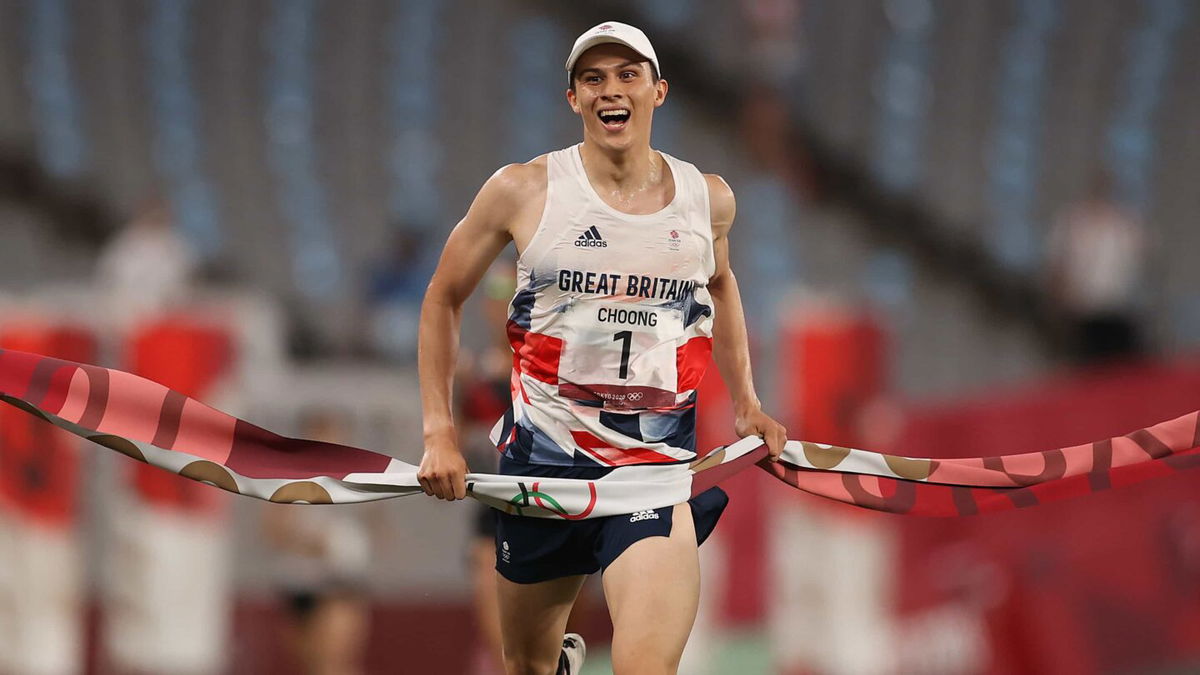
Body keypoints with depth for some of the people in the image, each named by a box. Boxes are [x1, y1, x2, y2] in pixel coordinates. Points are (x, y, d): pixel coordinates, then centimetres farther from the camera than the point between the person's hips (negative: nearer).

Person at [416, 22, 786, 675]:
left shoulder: (708, 199, 2)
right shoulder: (523, 191, -4)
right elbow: (443, 299, 7)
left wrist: (745, 400, 21)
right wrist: (438, 432, 1)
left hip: (661, 470, 0)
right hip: (544, 456, 1)